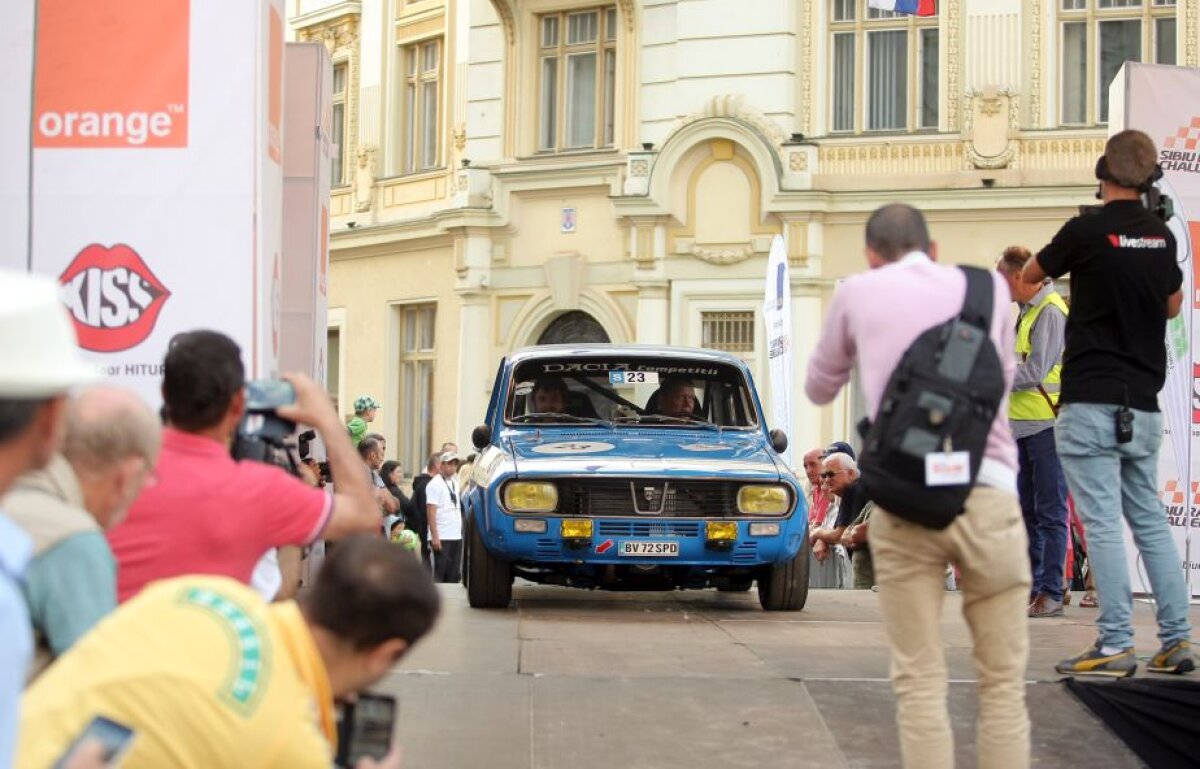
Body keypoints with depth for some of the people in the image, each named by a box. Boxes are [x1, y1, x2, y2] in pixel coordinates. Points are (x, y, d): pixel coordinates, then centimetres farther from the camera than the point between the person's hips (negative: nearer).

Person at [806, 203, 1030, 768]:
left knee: (919, 681, 4)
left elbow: (819, 389, 27)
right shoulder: (988, 287, 15)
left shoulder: (857, 293, 12)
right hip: (985, 494, 1)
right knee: (1002, 680, 6)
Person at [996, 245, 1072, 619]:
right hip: (1023, 426, 10)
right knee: (1026, 512, 11)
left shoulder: (1050, 312, -12)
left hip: (1046, 425, -10)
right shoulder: (1027, 311, 17)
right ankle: (1031, 587, 16)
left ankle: (1051, 594, -6)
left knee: (1050, 513, -7)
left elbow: (1035, 371, -19)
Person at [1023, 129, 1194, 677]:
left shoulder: (1087, 231, -11)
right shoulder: (1162, 236, 7)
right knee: (1149, 518, 13)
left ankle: (1116, 645, -8)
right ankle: (1177, 640, 11)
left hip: (1092, 400, -6)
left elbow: (1031, 275, 8)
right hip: (1144, 401, 6)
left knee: (1102, 522, -6)